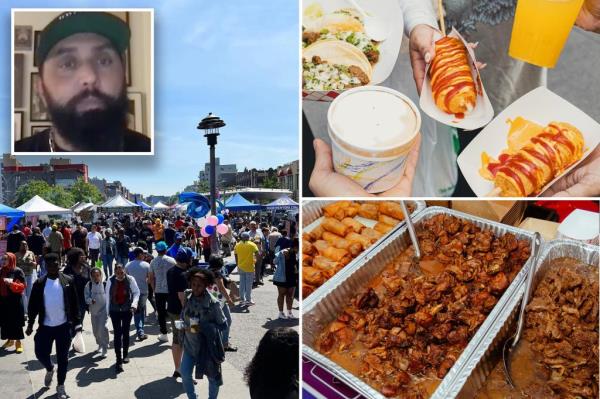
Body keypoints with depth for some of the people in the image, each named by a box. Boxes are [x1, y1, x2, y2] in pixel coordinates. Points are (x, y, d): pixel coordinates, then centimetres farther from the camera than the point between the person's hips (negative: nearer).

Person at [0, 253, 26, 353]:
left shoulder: (17, 271, -8)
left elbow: (22, 286, -13)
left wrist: (11, 283, -25)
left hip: (15, 301, -5)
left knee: (16, 322, -1)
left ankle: (18, 342, 9)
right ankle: (10, 340, 26)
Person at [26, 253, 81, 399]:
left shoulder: (67, 281, -5)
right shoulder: (39, 283, -3)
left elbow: (74, 303, -1)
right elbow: (33, 305, 3)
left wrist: (77, 322, -2)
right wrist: (30, 324, 1)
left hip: (64, 326, -1)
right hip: (45, 326, 1)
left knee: (62, 357, 6)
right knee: (41, 353, 4)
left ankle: (60, 386, 22)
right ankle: (49, 369, 39)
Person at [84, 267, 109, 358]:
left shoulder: (105, 284, -8)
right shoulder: (89, 285, -2)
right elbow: (86, 296, -1)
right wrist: (91, 300, -22)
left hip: (103, 310, -4)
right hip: (93, 310, 4)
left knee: (103, 328, -13)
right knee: (95, 330, 14)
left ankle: (104, 349, -3)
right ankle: (100, 345, 37)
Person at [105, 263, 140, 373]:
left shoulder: (130, 279, -10)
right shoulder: (110, 281, -8)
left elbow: (136, 292, 0)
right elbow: (107, 295, 0)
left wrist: (134, 303, -15)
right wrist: (108, 310, 4)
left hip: (127, 310, 0)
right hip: (115, 310, 0)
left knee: (125, 333, 12)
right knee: (117, 334, -3)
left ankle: (125, 354, 32)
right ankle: (119, 360, 0)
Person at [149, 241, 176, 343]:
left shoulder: (153, 262, -3)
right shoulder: (171, 260, -6)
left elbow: (151, 279, 0)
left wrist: (154, 288, 12)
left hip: (159, 291, 1)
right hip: (171, 290, 0)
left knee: (161, 312, 8)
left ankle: (164, 334, 12)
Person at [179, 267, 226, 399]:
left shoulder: (212, 303, -21)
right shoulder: (187, 296, -7)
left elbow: (223, 324, -16)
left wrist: (203, 327, -27)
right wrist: (185, 325, -10)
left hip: (207, 346, -3)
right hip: (190, 344, 4)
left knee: (212, 376, 14)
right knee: (185, 375, 4)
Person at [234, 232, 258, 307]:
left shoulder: (237, 245, 3)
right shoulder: (252, 244, -8)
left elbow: (236, 257, 7)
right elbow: (257, 254, -17)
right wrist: (255, 260, -2)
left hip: (241, 267, 4)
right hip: (249, 267, -4)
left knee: (242, 284, 14)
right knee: (249, 284, 3)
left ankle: (242, 299, 19)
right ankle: (248, 300, 5)